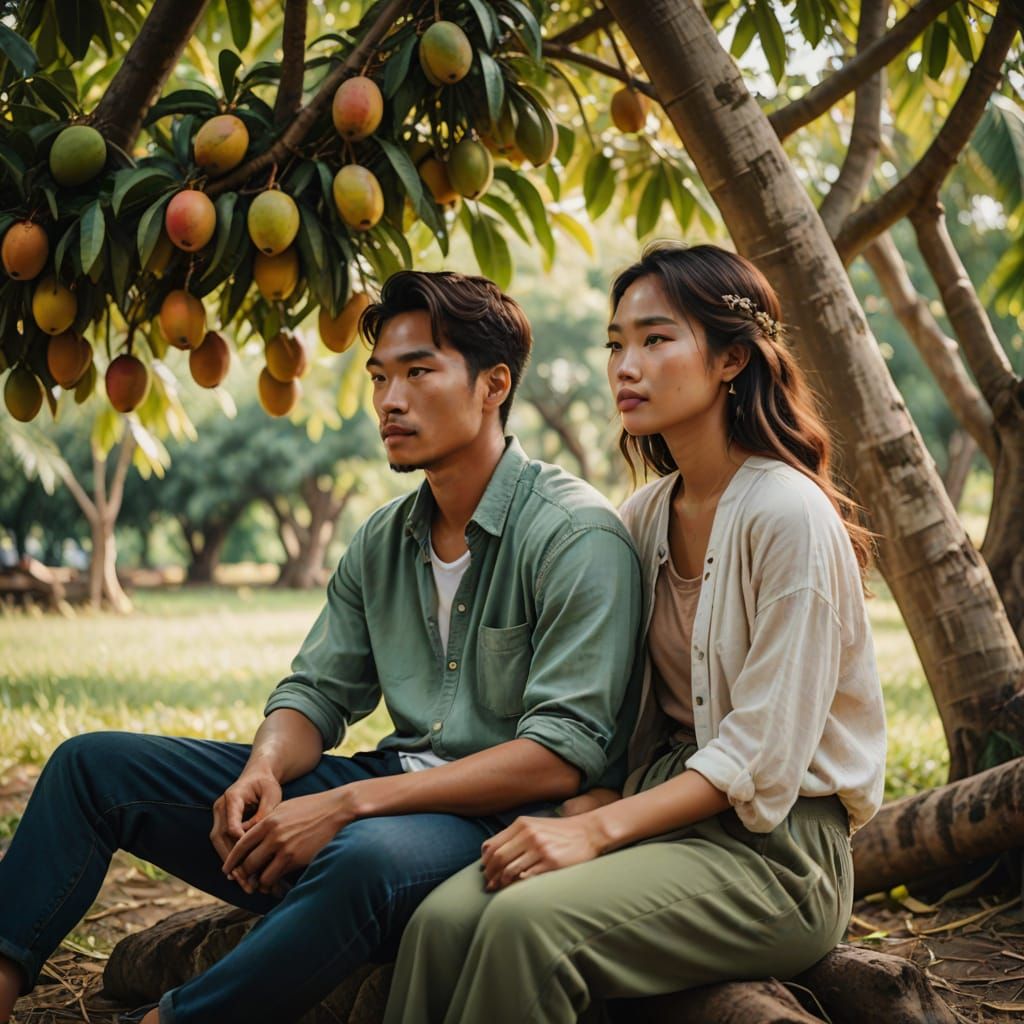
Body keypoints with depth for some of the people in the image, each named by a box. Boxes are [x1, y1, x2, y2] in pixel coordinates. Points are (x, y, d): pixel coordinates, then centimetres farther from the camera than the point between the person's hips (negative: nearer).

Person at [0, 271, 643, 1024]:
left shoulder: (578, 535, -12)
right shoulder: (383, 541, 11)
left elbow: (564, 753, -20)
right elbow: (318, 692, 15)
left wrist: (345, 805, -24)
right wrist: (262, 772, -12)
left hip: (505, 823, -7)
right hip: (395, 788, 8)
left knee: (368, 855, -43)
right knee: (94, 764, 2)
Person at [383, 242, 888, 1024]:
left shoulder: (789, 516, -13)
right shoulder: (644, 519, 11)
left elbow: (762, 760, -16)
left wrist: (598, 830, -21)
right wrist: (582, 809, -7)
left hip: (773, 849, -6)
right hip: (665, 810, 6)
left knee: (528, 923, -31)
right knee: (446, 917, -22)